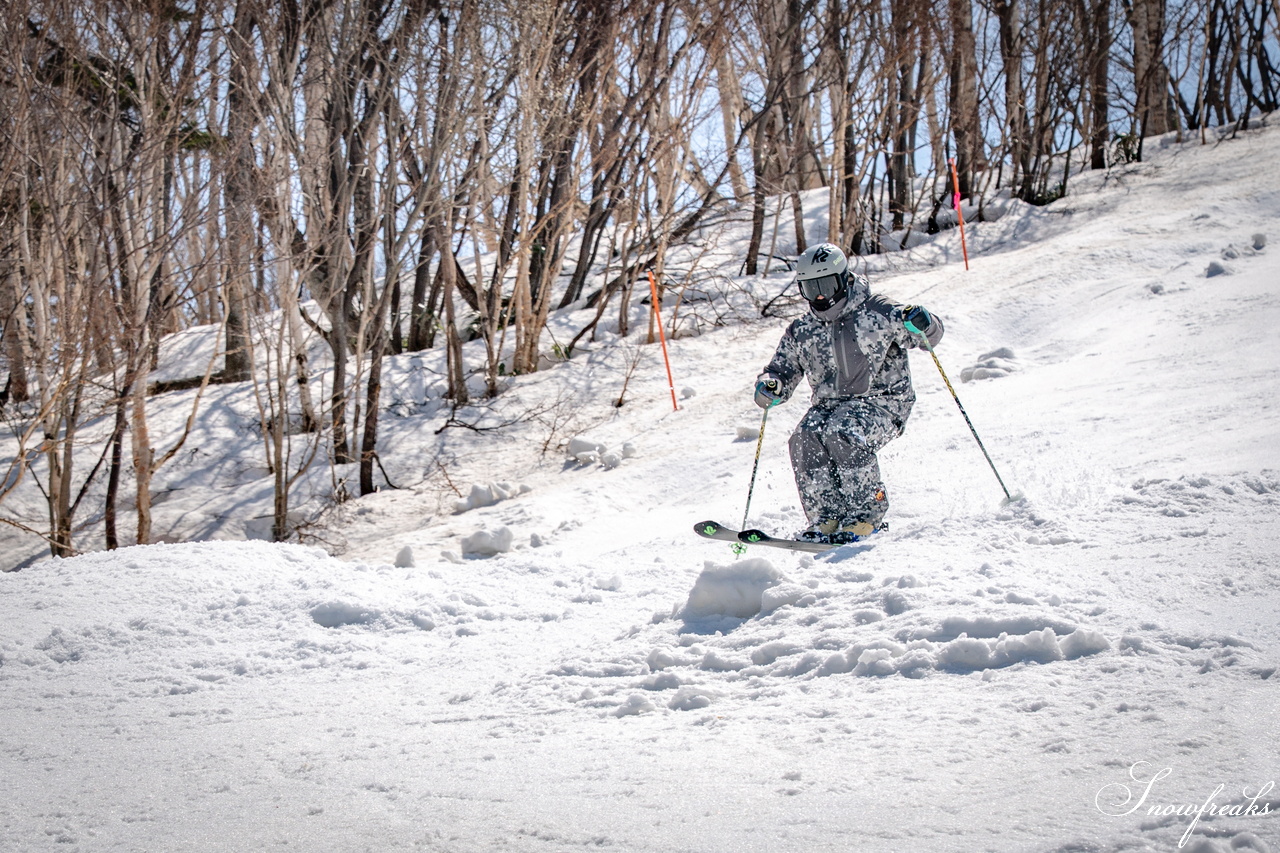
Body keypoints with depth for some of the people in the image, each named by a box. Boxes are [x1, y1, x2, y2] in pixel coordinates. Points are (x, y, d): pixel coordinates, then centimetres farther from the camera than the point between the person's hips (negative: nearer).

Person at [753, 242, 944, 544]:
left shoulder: (876, 312, -4)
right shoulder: (801, 333, 9)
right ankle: (827, 518, -17)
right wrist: (769, 386, -10)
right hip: (830, 405, 5)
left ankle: (866, 515, -17)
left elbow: (930, 336, -4)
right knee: (804, 440, -26)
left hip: (881, 403, -4)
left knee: (842, 435, -33)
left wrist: (921, 324, -29)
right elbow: (784, 370, 15)